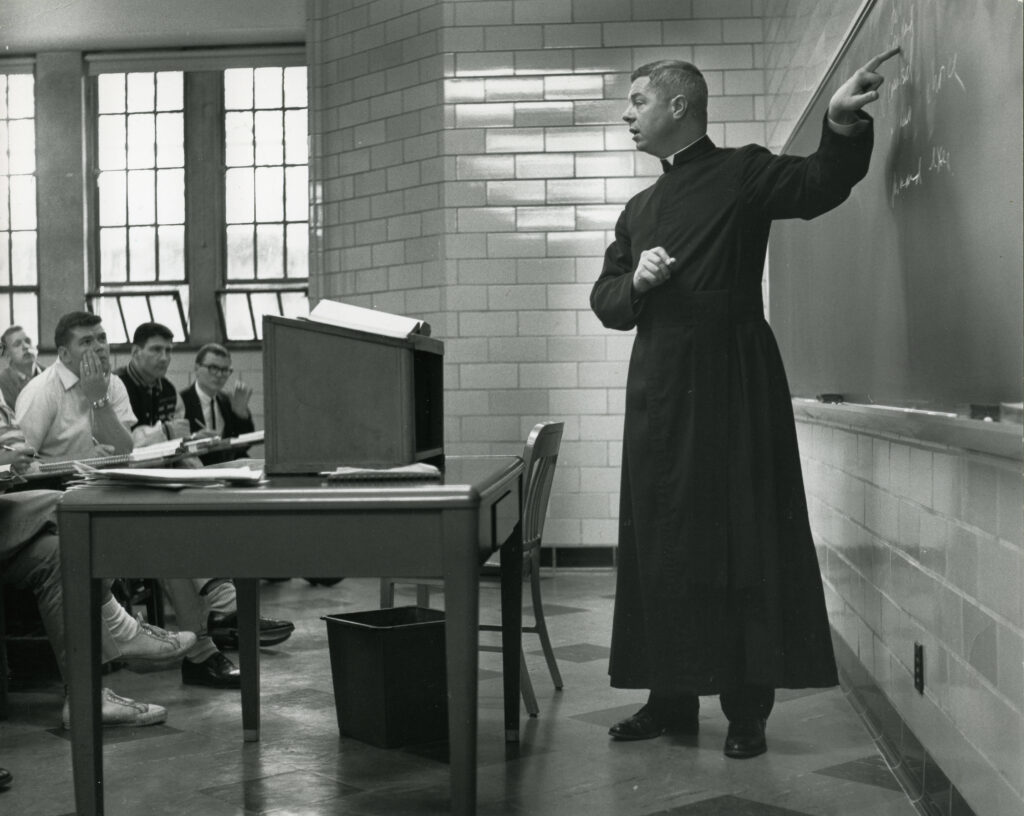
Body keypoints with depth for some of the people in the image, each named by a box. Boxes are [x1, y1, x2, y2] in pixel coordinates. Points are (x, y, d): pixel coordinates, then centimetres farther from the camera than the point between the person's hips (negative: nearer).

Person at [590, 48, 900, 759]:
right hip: (660, 392, 6)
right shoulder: (639, 210, 20)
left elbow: (821, 184, -15)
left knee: (742, 539, -4)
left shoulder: (743, 174, 2)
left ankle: (748, 711, 3)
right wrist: (635, 281, -3)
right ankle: (672, 700, 17)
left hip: (734, 387, -6)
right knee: (662, 544, 8)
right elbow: (604, 299, 19)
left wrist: (842, 124, -34)